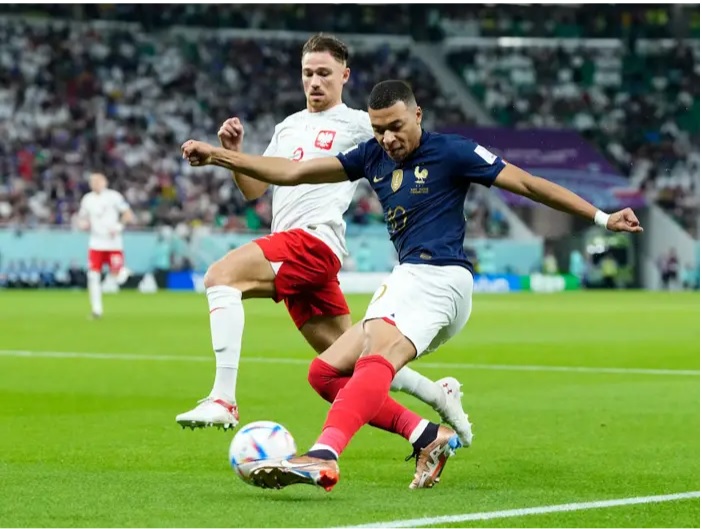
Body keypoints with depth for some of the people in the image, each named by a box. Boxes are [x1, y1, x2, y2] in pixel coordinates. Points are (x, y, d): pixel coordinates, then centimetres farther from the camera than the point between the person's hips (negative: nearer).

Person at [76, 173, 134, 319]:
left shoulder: (113, 196, -4)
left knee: (117, 278, -8)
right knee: (93, 276, -8)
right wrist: (83, 224, -7)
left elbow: (128, 215, -2)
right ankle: (96, 310, -1)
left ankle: (124, 271, 29)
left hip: (114, 244, -3)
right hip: (96, 244, 3)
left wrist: (118, 227, -16)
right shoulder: (87, 199, 8)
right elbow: (82, 219, 16)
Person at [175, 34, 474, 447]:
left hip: (314, 239, -8)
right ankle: (439, 395, 28)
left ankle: (223, 400, -35)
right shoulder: (288, 126, 24)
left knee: (221, 276, -28)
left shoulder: (360, 125, 4)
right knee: (337, 368, 12)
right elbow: (254, 188, 23)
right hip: (291, 250, 8)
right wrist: (233, 152, 6)